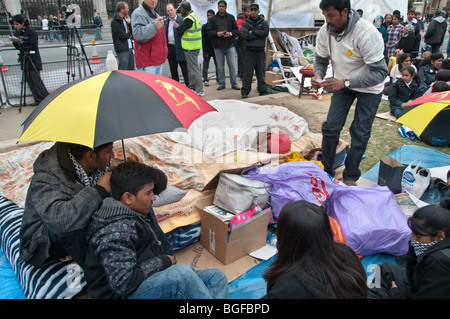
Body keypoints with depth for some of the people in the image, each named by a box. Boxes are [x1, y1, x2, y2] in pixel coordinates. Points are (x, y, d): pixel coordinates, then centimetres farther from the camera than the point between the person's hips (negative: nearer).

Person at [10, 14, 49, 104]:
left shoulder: (31, 31, -10)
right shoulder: (17, 32, 12)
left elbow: (33, 45, -19)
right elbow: (18, 47, 15)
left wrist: (20, 41, -20)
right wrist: (15, 42, -5)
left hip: (33, 60, -7)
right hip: (24, 59, 7)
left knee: (36, 79, -9)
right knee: (29, 80, 6)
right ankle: (38, 100, 12)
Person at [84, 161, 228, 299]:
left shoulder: (144, 212, 8)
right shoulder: (115, 232, -22)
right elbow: (123, 284, -27)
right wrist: (163, 261, -17)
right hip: (126, 295, -9)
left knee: (217, 276, -3)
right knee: (183, 272, -35)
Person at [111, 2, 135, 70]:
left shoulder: (124, 19, 16)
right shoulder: (115, 22, -10)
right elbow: (122, 35, -15)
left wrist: (129, 23, -2)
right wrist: (130, 34, 4)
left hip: (130, 48, 8)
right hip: (122, 50, -8)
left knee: (131, 70, 10)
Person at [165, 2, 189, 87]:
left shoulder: (181, 20, -2)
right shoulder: (166, 21, 13)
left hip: (179, 48, -5)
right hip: (170, 48, 5)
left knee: (184, 69, -2)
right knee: (173, 69, 11)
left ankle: (188, 86, 4)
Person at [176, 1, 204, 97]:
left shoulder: (189, 19, -19)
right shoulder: (194, 15, 13)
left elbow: (180, 30, -18)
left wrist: (176, 25, 1)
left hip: (190, 48, -10)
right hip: (195, 46, 10)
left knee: (194, 69, -6)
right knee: (191, 68, 17)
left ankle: (199, 91, -2)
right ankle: (193, 87, 27)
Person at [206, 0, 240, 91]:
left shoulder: (231, 17, 7)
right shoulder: (213, 19, 6)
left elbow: (236, 29, 7)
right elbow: (208, 30, 4)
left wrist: (230, 33, -12)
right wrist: (217, 33, -13)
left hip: (230, 46, 0)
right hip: (218, 46, 0)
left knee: (232, 65, 0)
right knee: (220, 66, 6)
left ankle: (234, 83, 10)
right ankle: (221, 83, 17)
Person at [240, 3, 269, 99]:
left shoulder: (263, 22, 12)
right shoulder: (245, 23, 7)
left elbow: (265, 33, -7)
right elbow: (245, 35, -11)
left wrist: (253, 32, -9)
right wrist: (258, 35, -7)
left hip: (260, 51, 1)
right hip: (249, 51, -1)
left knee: (261, 72, 4)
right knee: (247, 72, -4)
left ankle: (263, 91, 12)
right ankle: (245, 92, 4)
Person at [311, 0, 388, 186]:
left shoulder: (367, 34, -32)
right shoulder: (325, 32, -15)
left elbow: (380, 72, -33)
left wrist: (345, 83, -44)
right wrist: (318, 75, -22)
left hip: (369, 88, -4)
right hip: (342, 84, 4)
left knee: (360, 133, -1)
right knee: (331, 127, -2)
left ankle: (351, 177, 15)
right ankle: (326, 170, 14)